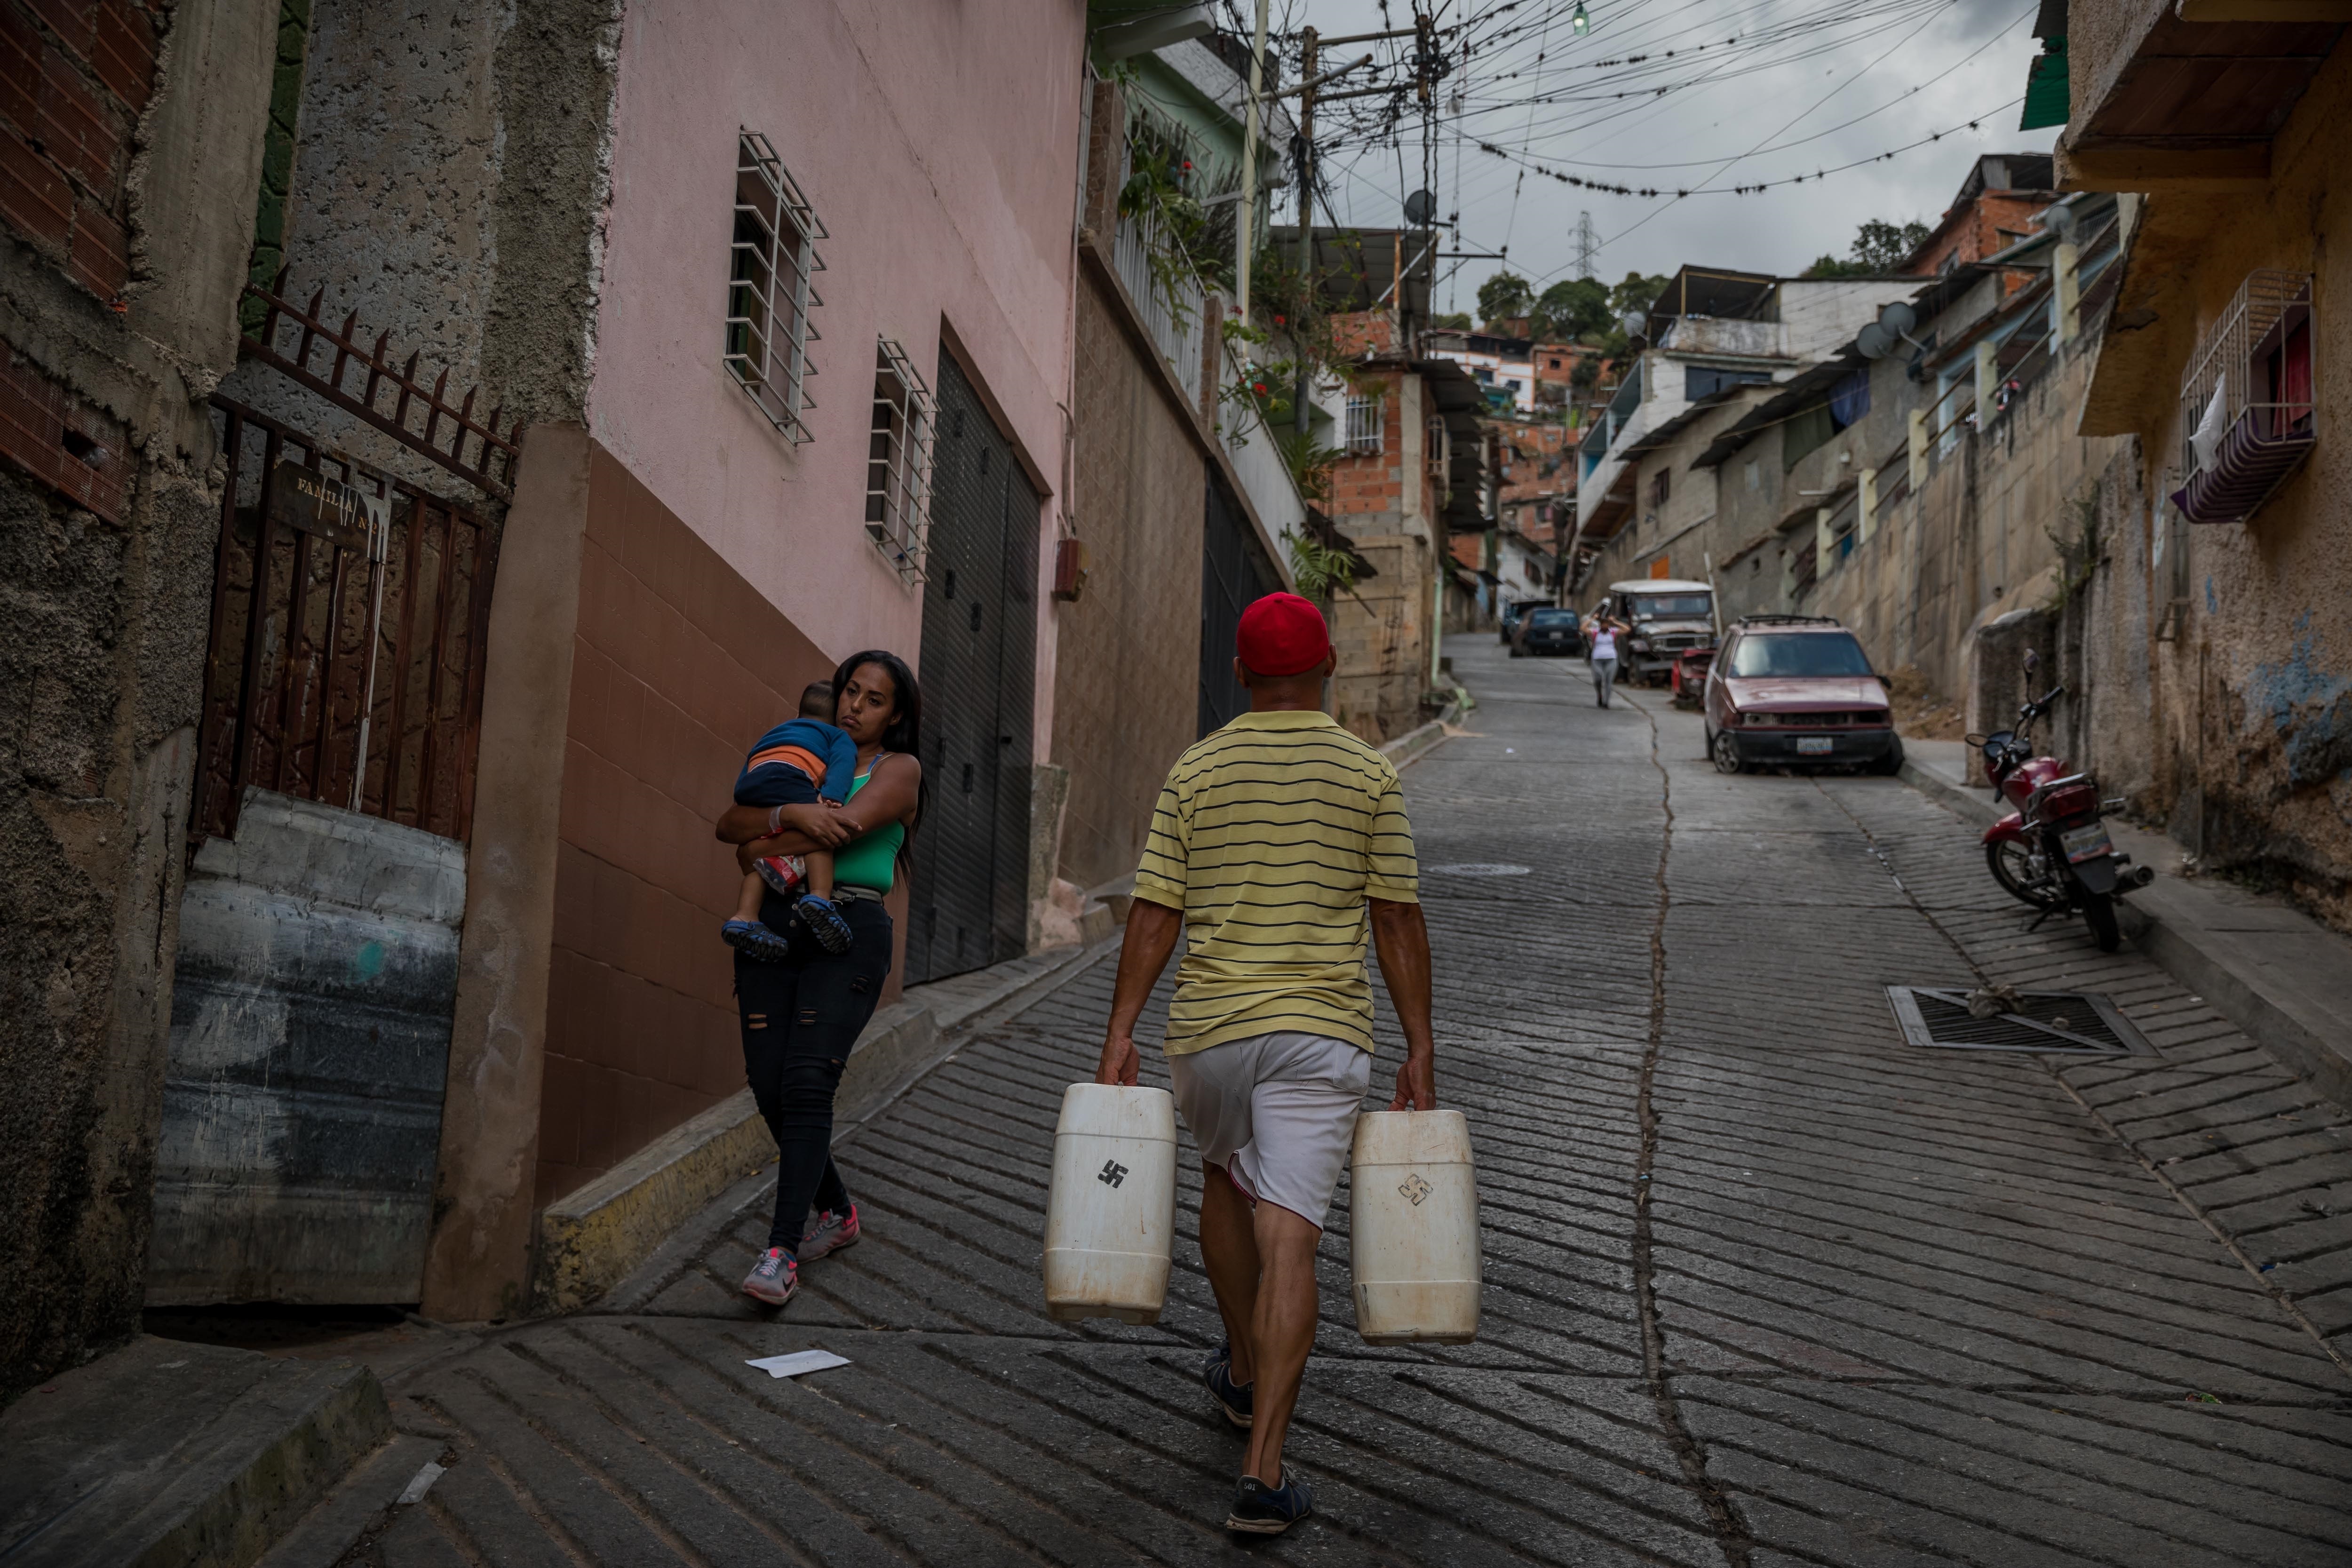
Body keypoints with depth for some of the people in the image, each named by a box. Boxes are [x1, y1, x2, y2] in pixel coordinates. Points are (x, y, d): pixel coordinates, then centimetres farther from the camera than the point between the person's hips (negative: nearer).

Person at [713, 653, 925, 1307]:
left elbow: (849, 824, -13)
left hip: (849, 933, -5)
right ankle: (835, 1212, 22)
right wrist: (790, 813, -12)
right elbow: (729, 824, 7)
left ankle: (781, 1253, -18)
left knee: (806, 1083, -17)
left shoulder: (899, 769, 7)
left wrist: (768, 846, -4)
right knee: (770, 1086, -1)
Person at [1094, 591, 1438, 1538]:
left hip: (1209, 1029, 2)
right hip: (1322, 1032, -2)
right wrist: (1419, 1053, 2)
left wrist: (1119, 1037, 1)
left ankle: (1245, 1373, 42)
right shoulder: (1367, 775, 0)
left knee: (1225, 1181, 28)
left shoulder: (1196, 771, 2)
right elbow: (1398, 922, -2)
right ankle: (1264, 1469, -11)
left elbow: (1154, 915, -2)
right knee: (1288, 1237, -6)